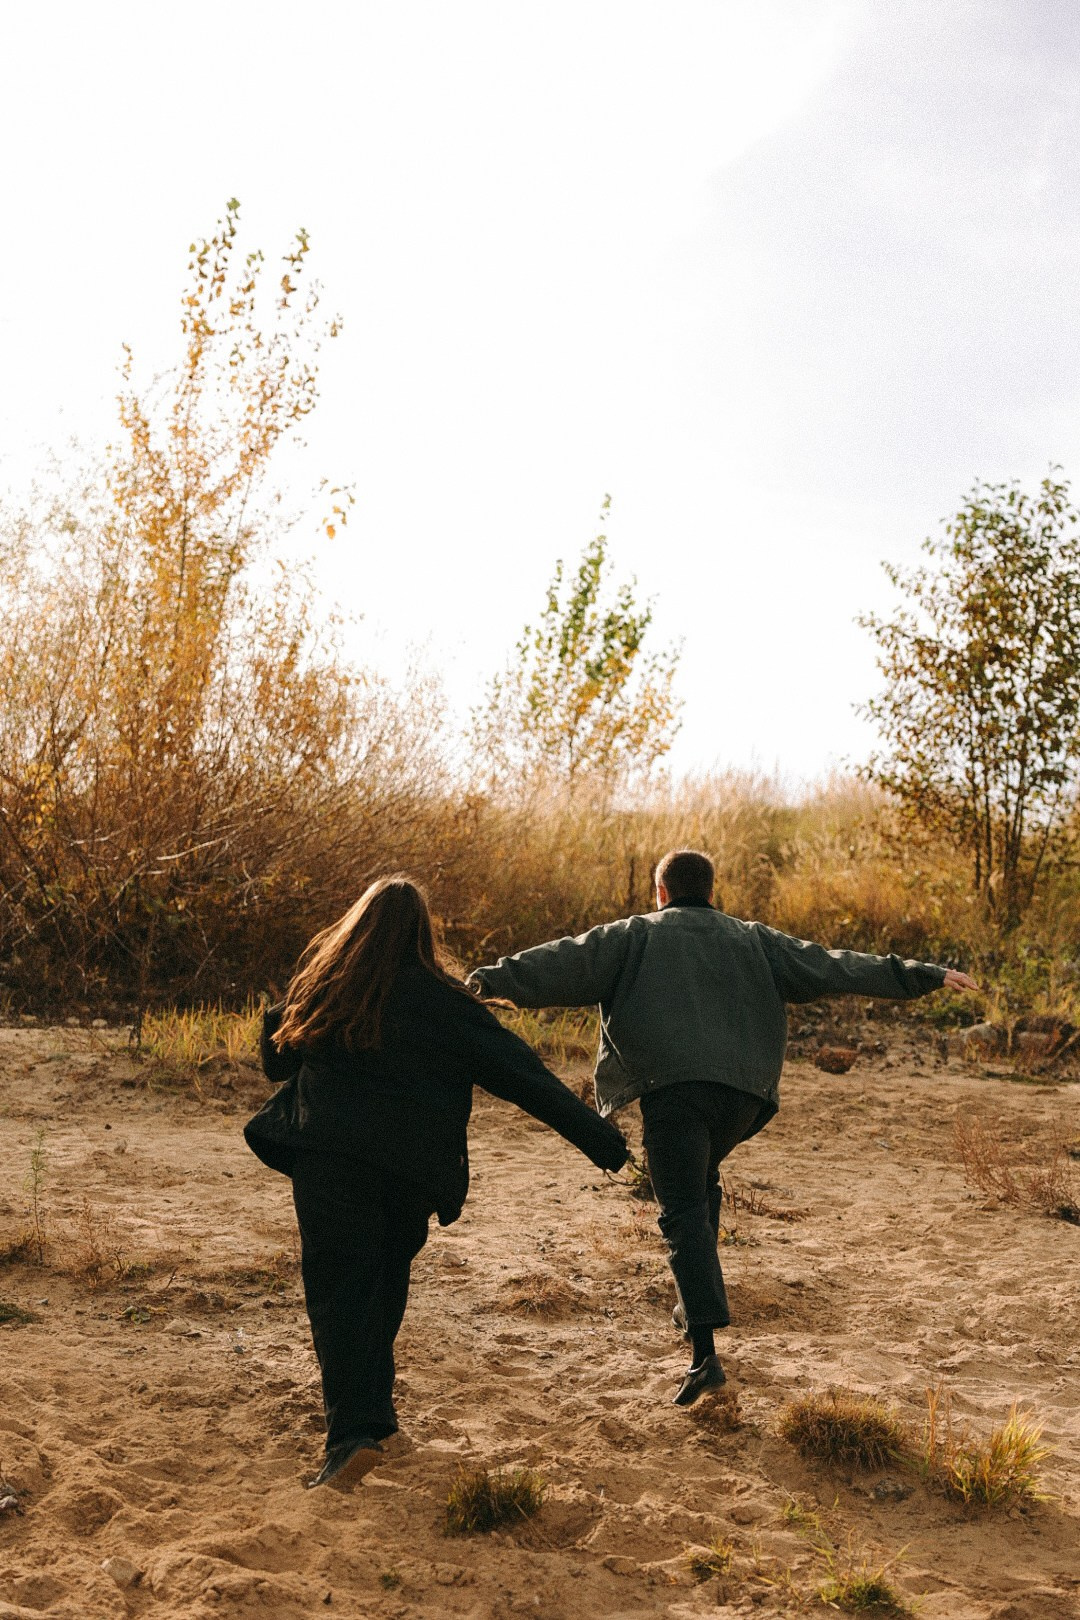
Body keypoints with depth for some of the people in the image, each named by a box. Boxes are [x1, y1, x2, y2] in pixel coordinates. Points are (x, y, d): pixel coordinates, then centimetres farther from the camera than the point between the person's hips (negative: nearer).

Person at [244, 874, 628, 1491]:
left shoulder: (318, 983, 5)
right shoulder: (443, 1000, 2)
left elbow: (276, 1059, 17)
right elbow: (521, 1073, -1)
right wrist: (597, 1134, 1)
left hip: (328, 1159, -1)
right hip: (410, 1170, 1)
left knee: (339, 1290, -2)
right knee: (385, 1279, 21)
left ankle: (356, 1432, -16)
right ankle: (374, 1403, 33)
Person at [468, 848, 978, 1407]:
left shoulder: (635, 936, 13)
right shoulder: (752, 940, 21)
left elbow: (565, 962, 0)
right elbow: (832, 967, 21)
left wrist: (489, 980, -5)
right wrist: (922, 977, 25)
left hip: (671, 1086, -4)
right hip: (743, 1089, 4)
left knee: (683, 1213, -6)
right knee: (701, 1183, 29)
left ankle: (705, 1354, -17)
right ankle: (696, 1304, 33)